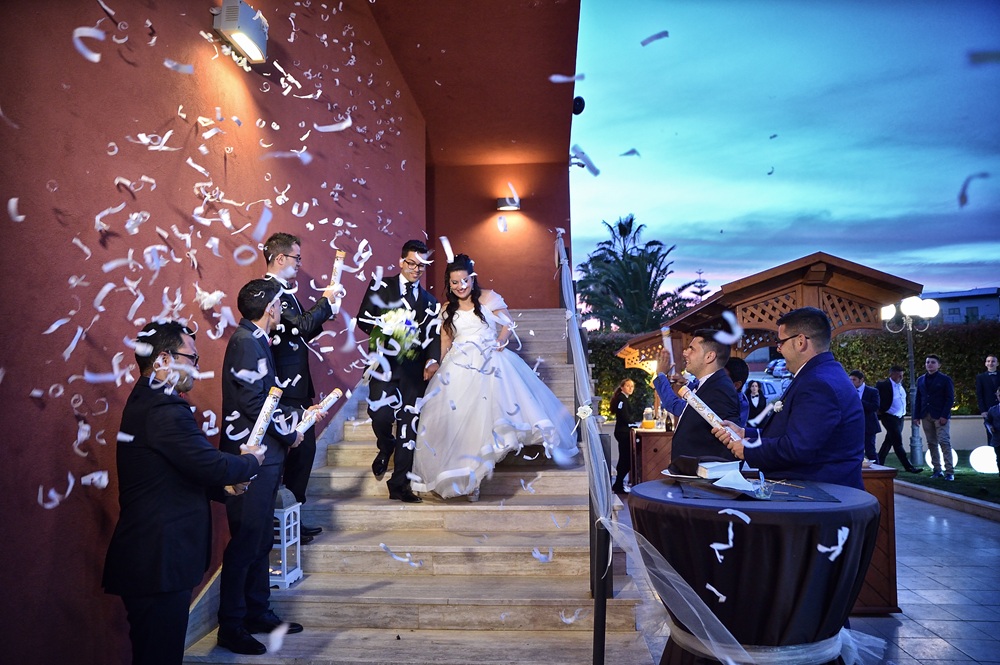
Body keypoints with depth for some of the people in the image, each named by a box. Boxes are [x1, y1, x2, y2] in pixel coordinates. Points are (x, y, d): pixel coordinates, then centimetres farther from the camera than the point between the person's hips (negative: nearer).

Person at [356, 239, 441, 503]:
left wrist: (433, 360, -9)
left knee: (409, 428, 2)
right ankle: (385, 447, 19)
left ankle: (399, 485, 14)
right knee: (381, 415, -19)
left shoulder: (430, 300, 18)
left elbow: (433, 336, 9)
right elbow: (363, 319, 2)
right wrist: (382, 328, -18)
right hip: (385, 364, -3)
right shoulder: (380, 287, 8)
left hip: (415, 369, 3)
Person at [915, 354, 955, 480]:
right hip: (926, 416, 5)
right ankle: (937, 470, 10)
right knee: (931, 444, 5)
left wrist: (944, 415, -13)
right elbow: (918, 399, 15)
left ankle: (949, 471, -6)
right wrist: (917, 415, 6)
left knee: (944, 442, -9)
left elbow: (950, 398, -4)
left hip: (940, 416, -4)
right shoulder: (921, 380, 15)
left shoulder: (945, 379, 1)